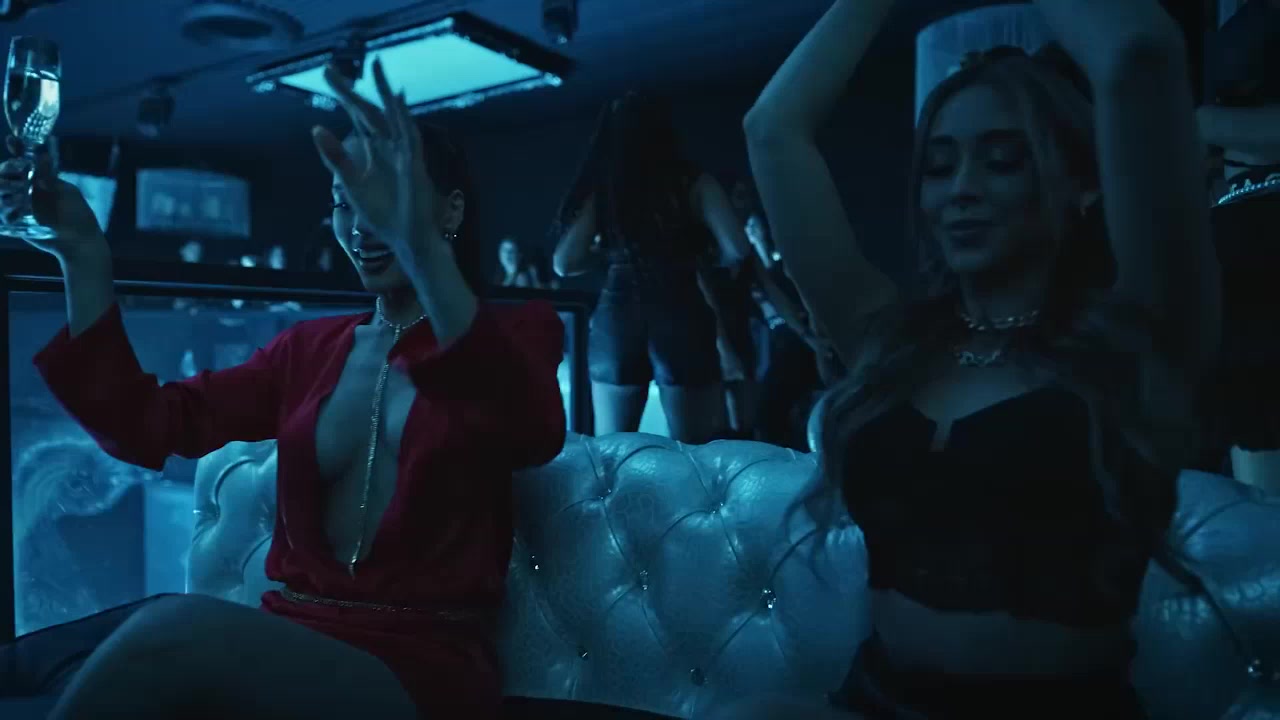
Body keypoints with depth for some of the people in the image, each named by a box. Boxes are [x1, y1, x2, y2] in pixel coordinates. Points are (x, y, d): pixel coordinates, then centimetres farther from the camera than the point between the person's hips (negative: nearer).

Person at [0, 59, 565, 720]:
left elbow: (533, 438, -24)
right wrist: (84, 262, -3)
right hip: (292, 642, 4)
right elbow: (144, 427, 8)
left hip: (423, 664, -3)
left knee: (178, 630, -29)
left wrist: (420, 248, -37)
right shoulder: (308, 347, 16)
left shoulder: (516, 332, 1)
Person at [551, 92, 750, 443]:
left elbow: (564, 263, 3)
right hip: (680, 317, -2)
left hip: (615, 319, 3)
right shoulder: (692, 183, 1)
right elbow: (736, 249, -8)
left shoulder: (599, 190, 6)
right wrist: (697, 257, 12)